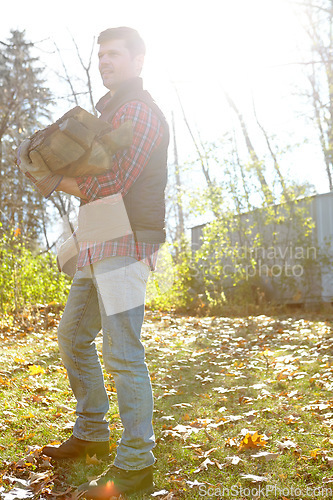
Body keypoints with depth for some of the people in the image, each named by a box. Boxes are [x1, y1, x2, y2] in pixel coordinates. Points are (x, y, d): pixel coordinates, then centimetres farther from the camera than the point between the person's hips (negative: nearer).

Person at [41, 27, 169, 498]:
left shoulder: (139, 110, -6)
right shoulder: (110, 110, 26)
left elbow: (114, 183, -16)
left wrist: (67, 183, -1)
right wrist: (71, 177, 5)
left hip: (126, 241, -10)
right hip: (99, 244, 10)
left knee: (122, 351, -11)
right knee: (73, 336, 15)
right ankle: (91, 435, 27)